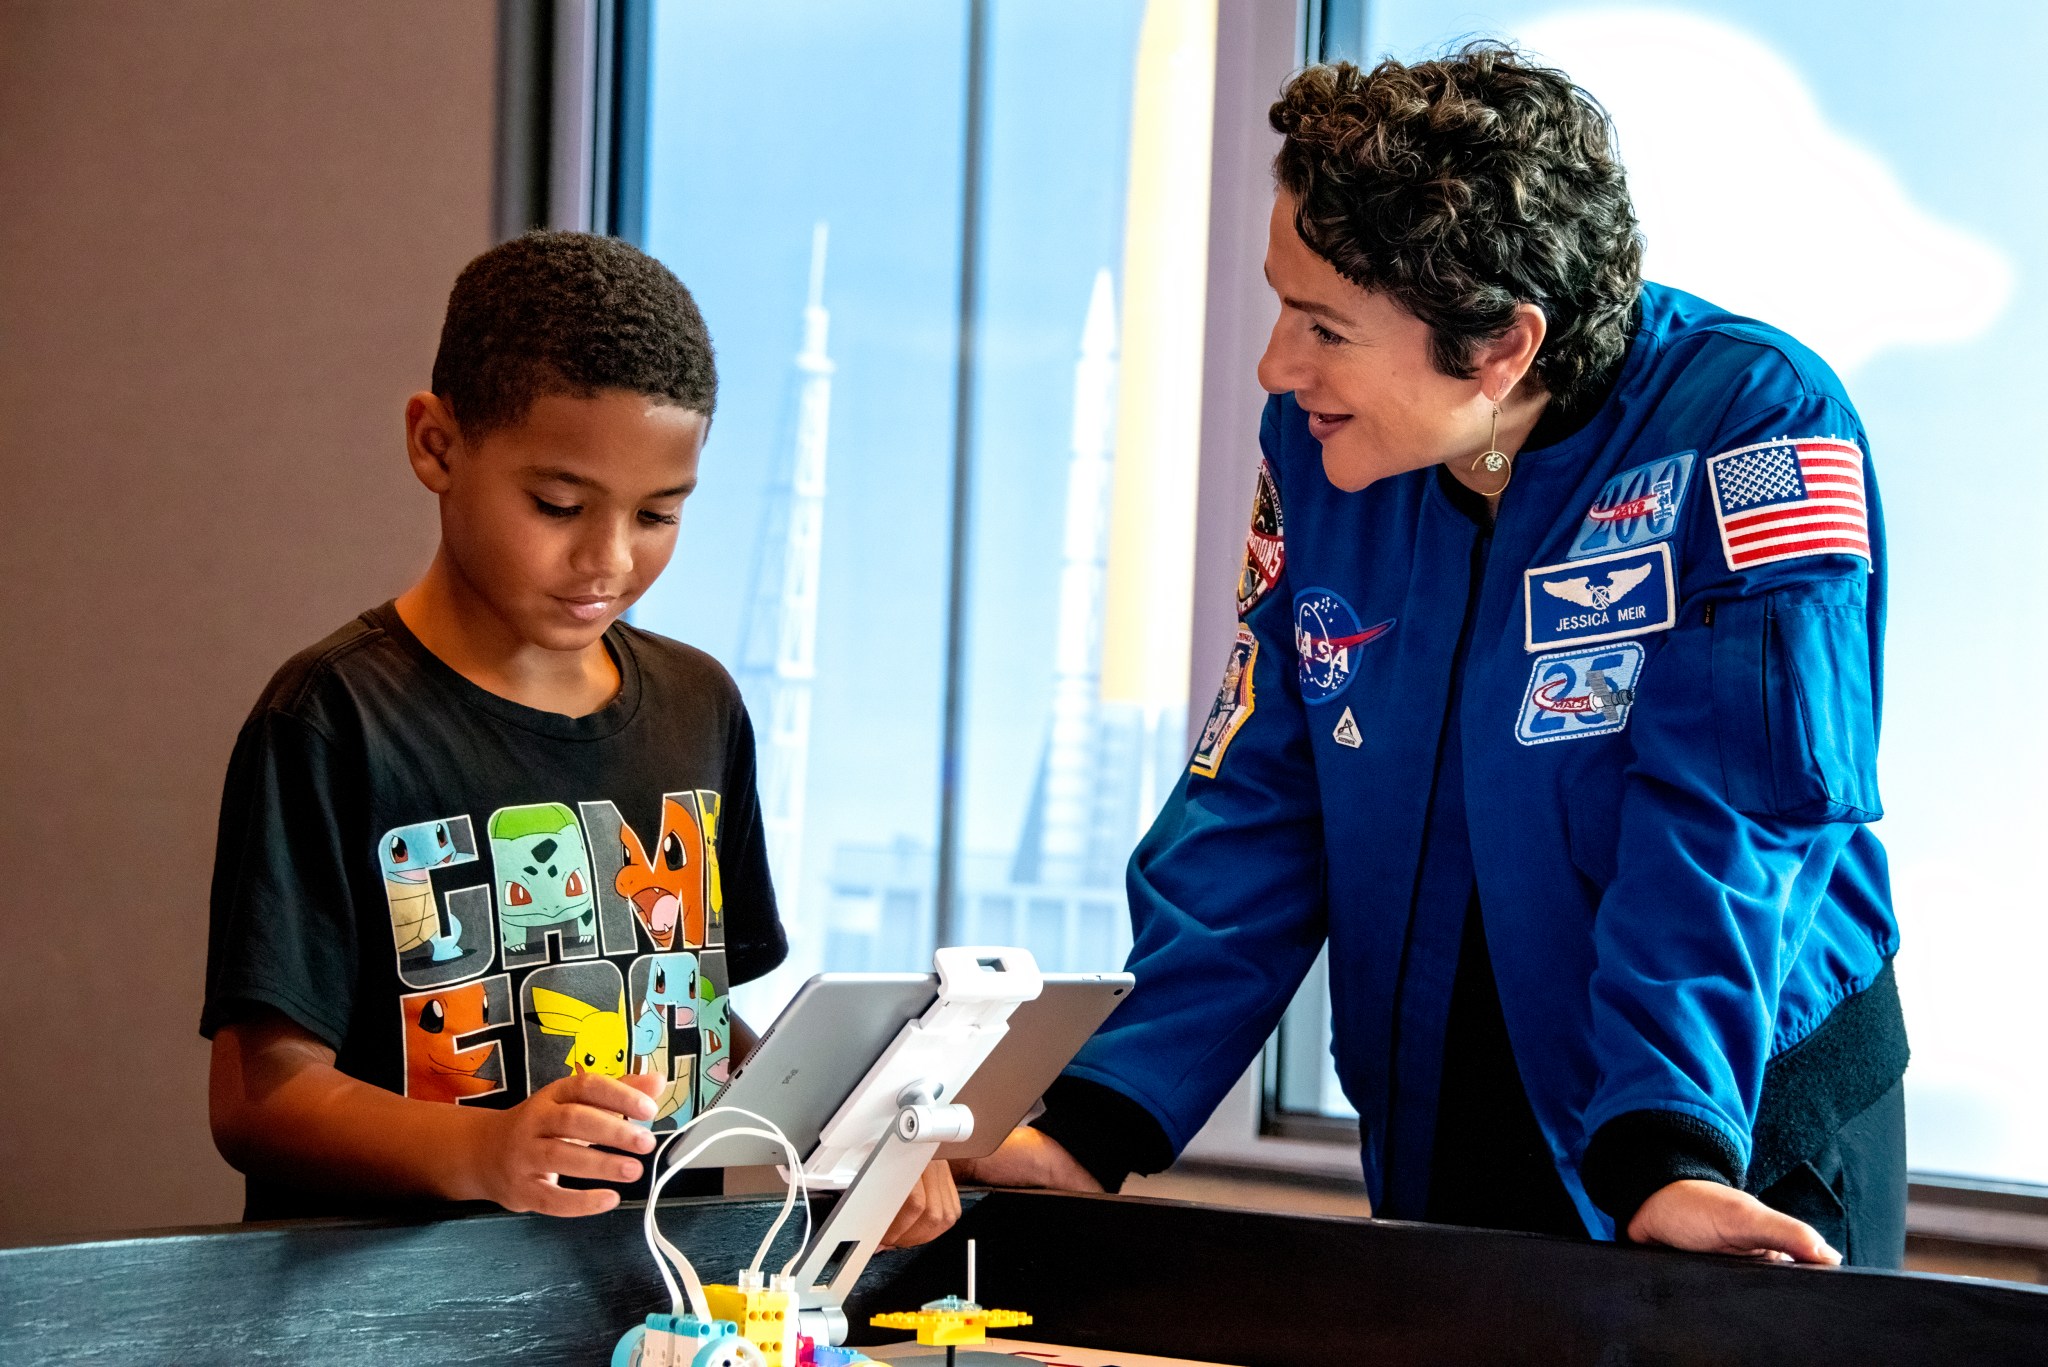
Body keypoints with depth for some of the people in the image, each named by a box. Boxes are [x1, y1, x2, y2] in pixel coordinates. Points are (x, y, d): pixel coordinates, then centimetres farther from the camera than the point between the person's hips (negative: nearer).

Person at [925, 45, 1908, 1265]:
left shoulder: (1758, 427, -19)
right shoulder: (1317, 448, -3)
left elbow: (1724, 826, -26)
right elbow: (1252, 817, -1)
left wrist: (1666, 1147, -36)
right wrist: (1099, 1126, -11)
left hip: (1747, 1130, -5)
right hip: (1438, 1140, 5)